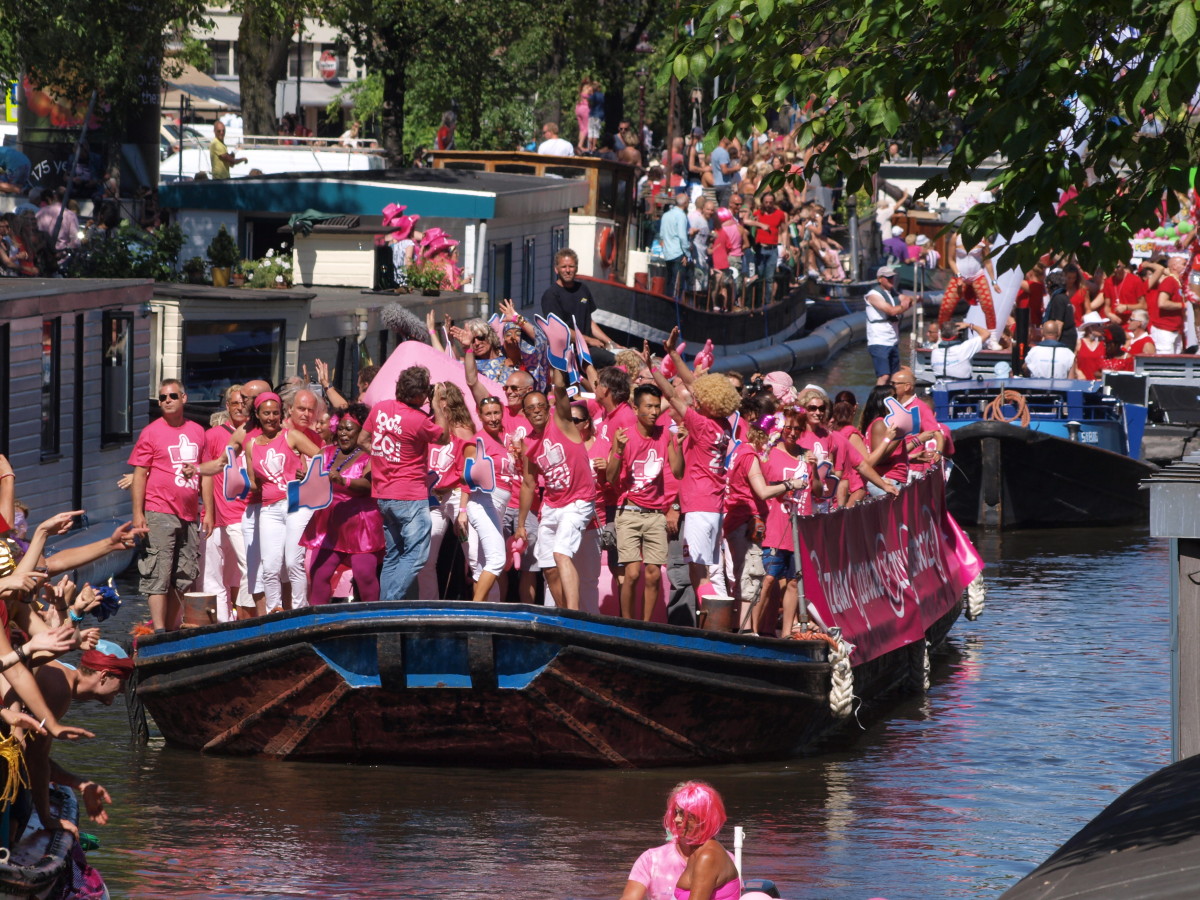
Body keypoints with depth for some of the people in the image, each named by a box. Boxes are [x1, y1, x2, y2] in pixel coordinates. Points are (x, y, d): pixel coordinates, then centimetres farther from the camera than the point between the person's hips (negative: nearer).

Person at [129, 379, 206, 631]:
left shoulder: (197, 432, 13)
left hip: (189, 515, 6)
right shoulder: (151, 433, -2)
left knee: (184, 577, 9)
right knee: (158, 575, -10)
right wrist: (138, 513, -11)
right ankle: (159, 633, -12)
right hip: (160, 513, -6)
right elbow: (139, 474, -4)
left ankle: (173, 629, 18)